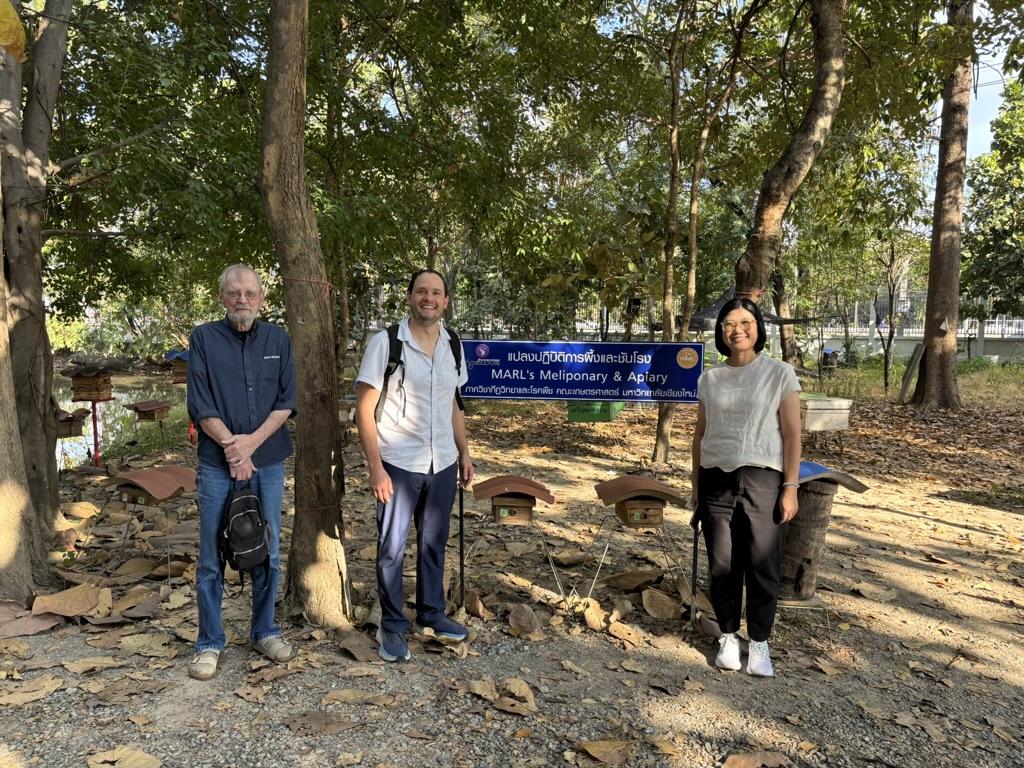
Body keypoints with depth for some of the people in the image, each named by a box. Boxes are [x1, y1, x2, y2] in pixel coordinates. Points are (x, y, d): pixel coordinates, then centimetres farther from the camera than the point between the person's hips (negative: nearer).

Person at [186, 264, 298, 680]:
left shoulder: (277, 339, 6)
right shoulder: (204, 338, 0)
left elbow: (287, 401, 1)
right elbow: (200, 405, -5)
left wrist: (252, 441, -11)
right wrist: (232, 447, -12)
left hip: (268, 462, 2)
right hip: (218, 465, -2)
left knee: (268, 553, 11)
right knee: (211, 559, 4)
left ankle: (264, 631, 27)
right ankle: (209, 643, 19)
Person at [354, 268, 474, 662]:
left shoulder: (451, 345, 5)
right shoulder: (385, 342, -11)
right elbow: (364, 409, -11)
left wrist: (464, 453, 12)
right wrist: (375, 467, -16)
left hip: (442, 464, 5)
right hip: (398, 464, -5)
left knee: (434, 543, 17)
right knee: (392, 548, 7)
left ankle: (431, 613, 34)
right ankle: (392, 627, 22)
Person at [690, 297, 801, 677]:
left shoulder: (780, 374, 0)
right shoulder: (709, 379, 8)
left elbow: (792, 435, -2)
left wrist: (790, 488, -7)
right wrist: (696, 487, 12)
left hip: (762, 479, -2)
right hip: (717, 481, 3)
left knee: (762, 566, 2)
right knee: (722, 566, 8)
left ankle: (759, 642, 19)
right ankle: (728, 636, 25)